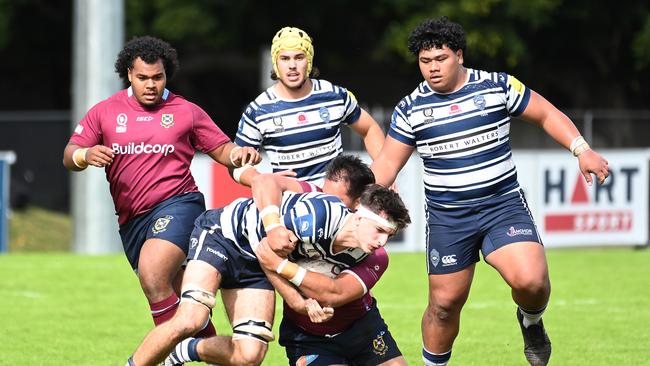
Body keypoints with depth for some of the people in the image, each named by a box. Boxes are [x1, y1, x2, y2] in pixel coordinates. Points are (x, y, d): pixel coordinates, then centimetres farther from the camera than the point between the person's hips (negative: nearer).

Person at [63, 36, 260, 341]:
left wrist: (239, 154, -13)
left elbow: (221, 149, 11)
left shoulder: (186, 112, 6)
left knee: (152, 273, -29)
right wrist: (86, 155, -18)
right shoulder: (105, 112, 9)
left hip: (178, 204, -4)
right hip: (131, 220, 4)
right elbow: (69, 157, 6)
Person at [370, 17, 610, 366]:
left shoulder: (498, 86, -3)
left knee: (530, 280, -23)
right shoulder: (410, 109, 1)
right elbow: (386, 164, 6)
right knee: (444, 304, 2)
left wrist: (582, 150, -6)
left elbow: (547, 114, 6)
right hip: (446, 217, 2)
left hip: (503, 206, -1)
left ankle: (531, 320, 12)